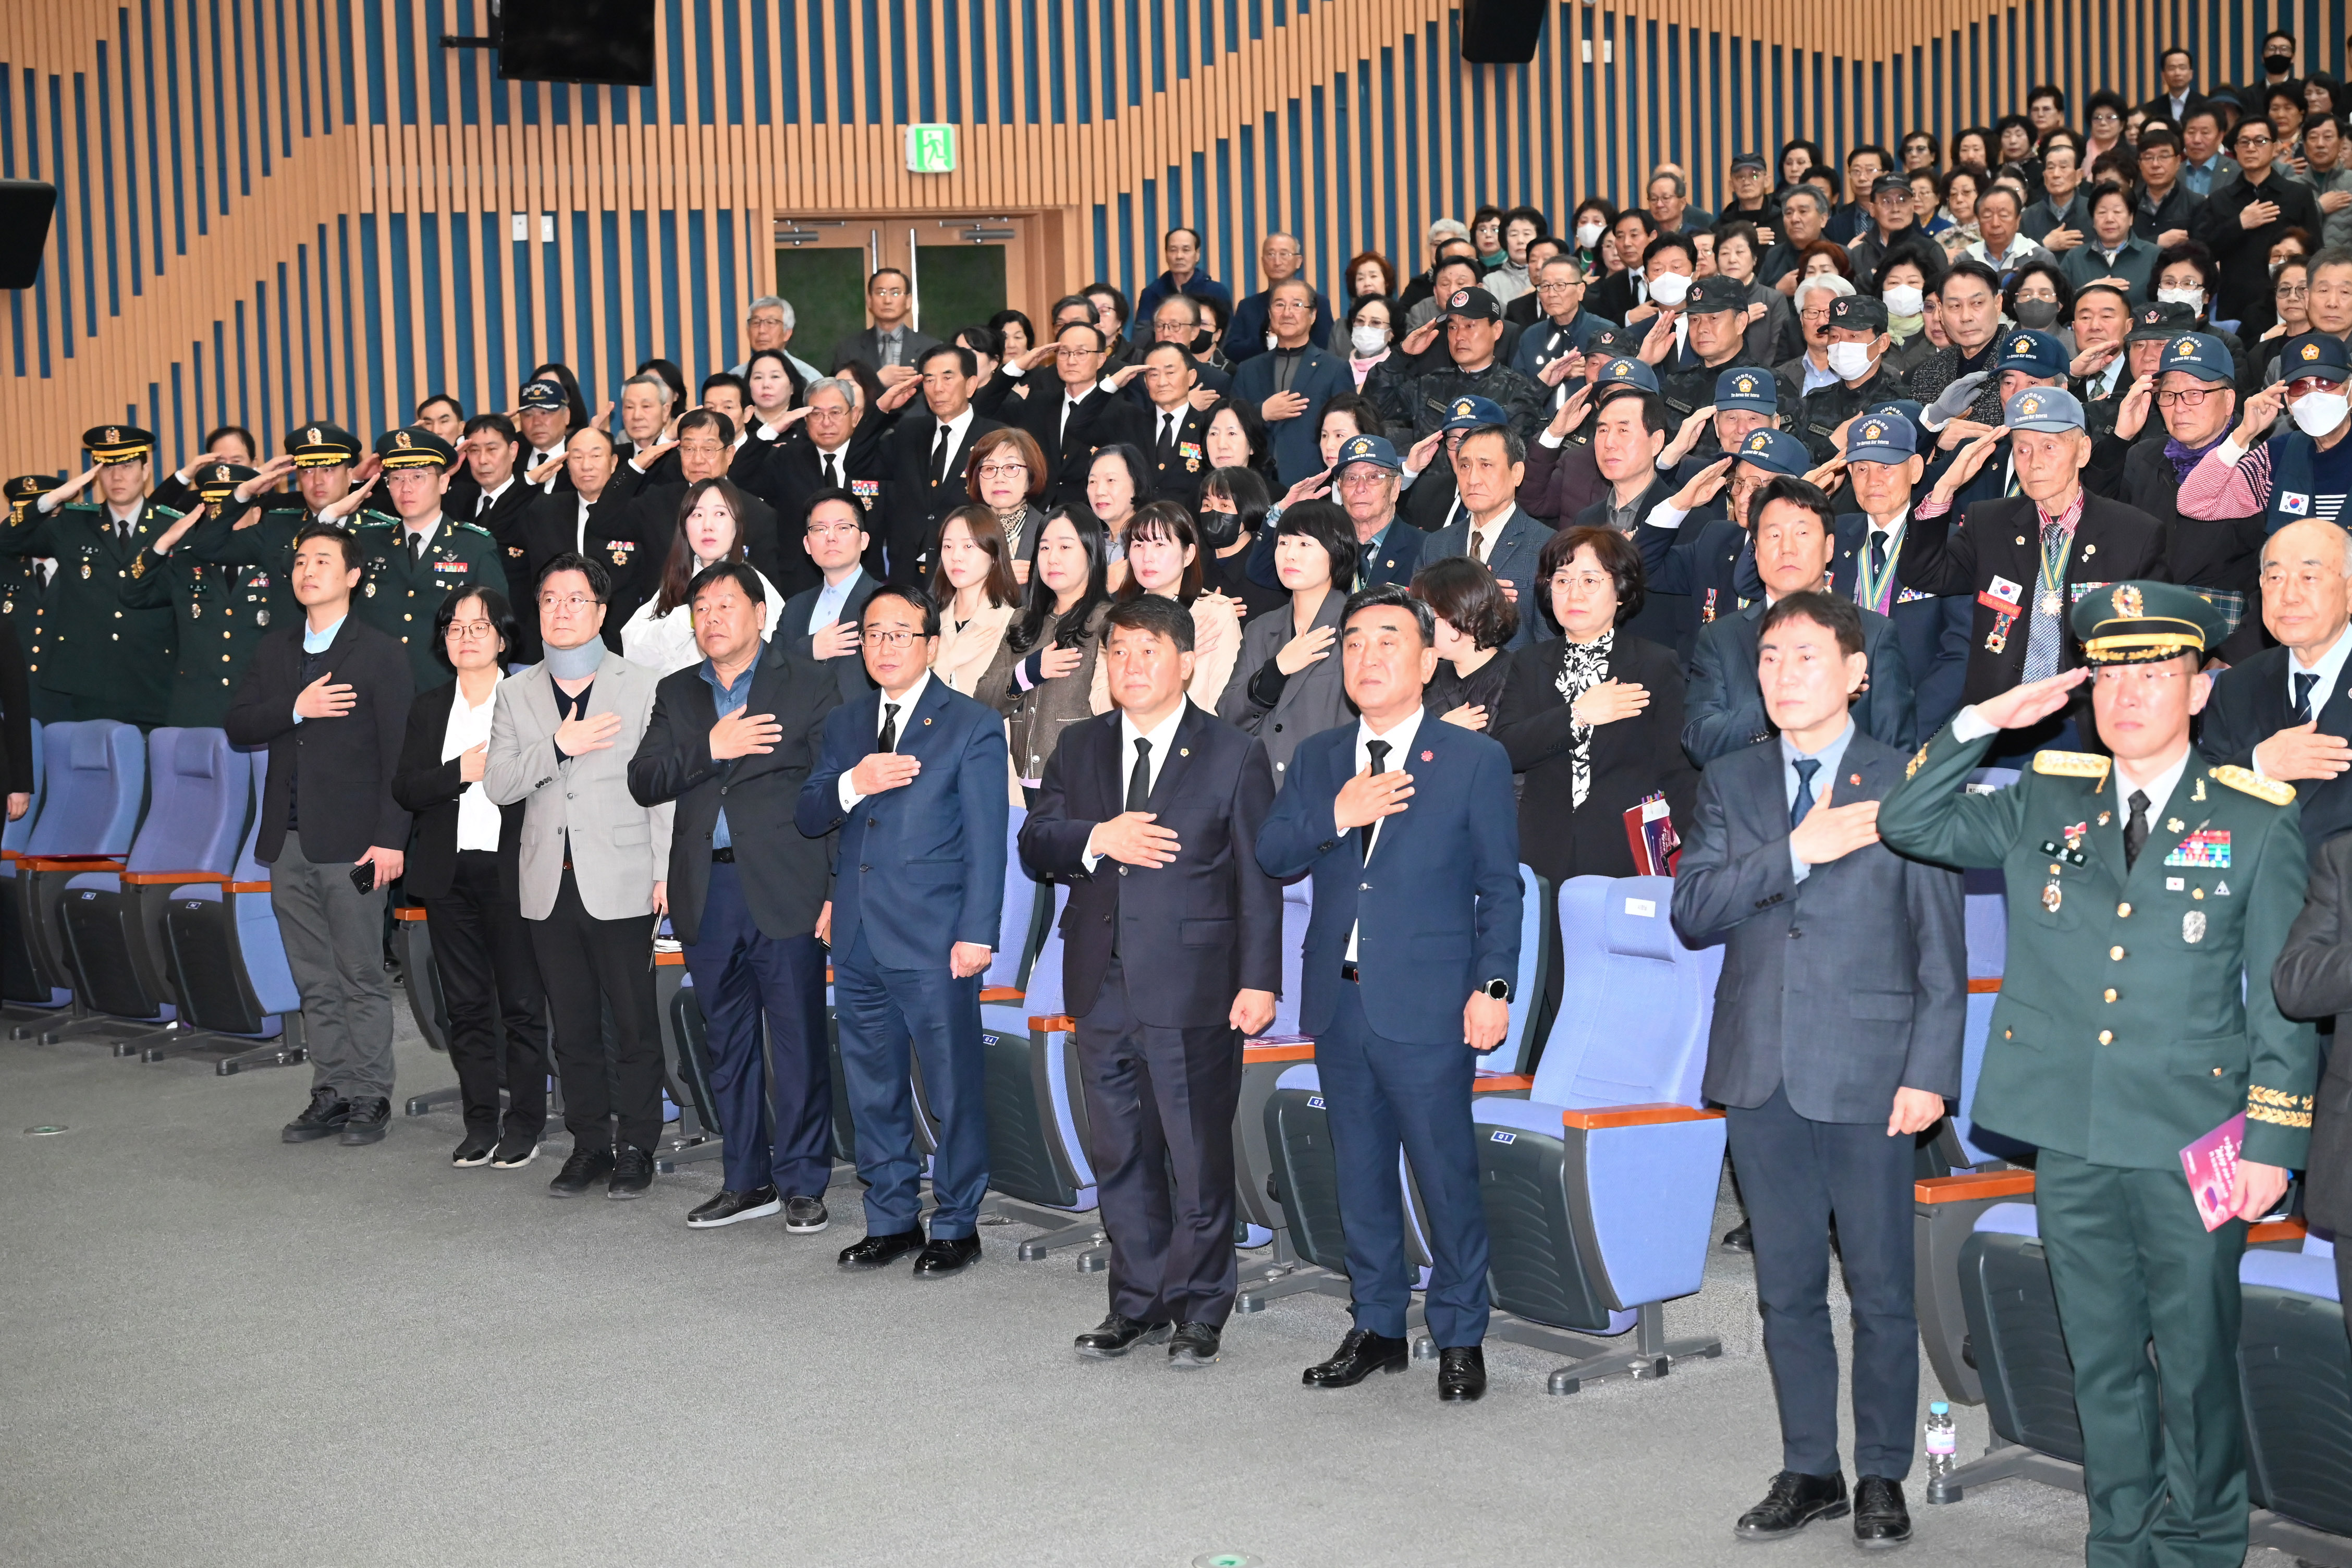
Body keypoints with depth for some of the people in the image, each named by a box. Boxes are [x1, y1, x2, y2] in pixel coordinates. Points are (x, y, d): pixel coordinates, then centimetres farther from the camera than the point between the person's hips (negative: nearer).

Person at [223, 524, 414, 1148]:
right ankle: (331, 1093, 14)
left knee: (363, 978, -1)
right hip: (289, 842, 5)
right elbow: (237, 727, 7)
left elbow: (399, 754, -7)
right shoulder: (275, 649, 15)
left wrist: (390, 838, -14)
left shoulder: (380, 654, -2)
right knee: (315, 981, 9)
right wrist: (295, 709, -11)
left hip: (351, 843, -5)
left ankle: (370, 1098, 5)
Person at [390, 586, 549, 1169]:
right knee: (466, 1005, 8)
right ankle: (480, 1125, 15)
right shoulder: (428, 707, 12)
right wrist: (462, 771, -10)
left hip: (512, 872, -4)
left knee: (522, 1002, -1)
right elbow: (405, 789, 2)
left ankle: (523, 1126, 7)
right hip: (449, 875, 4)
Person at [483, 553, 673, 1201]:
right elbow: (497, 784, 3)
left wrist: (666, 873, -7)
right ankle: (589, 1144, 19)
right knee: (572, 1027, 9)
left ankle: (636, 1148, 11)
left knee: (634, 1022, 0)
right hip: (550, 885, 3)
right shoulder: (517, 693, 12)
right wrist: (558, 746, -12)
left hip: (620, 883, -3)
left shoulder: (642, 687, 2)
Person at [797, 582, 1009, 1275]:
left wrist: (977, 933, -12)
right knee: (871, 1089, 12)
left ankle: (956, 1227, 10)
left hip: (934, 942, -5)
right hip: (858, 941, 6)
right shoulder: (844, 724, 15)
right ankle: (891, 1219, 23)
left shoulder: (973, 726, -1)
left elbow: (986, 841, -5)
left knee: (953, 1089, -1)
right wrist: (851, 785, -11)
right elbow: (807, 817, 10)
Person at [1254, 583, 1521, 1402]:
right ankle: (1377, 1327, 24)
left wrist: (1493, 986, -9)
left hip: (1429, 1004, -4)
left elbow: (1499, 887, -1)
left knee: (1446, 1175, -1)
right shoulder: (1317, 758, 12)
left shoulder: (1475, 760, 0)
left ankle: (1460, 1337, 12)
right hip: (1338, 999, 5)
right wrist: (1336, 817, -13)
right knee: (1360, 1175, 12)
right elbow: (1270, 857, 4)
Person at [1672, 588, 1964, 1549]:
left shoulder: (1907, 784, 0)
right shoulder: (1730, 783, 10)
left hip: (1868, 1075, -3)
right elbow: (1692, 914, -3)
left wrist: (1929, 1072, -8)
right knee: (1787, 1289, 11)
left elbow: (1941, 947, -1)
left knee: (1881, 1290, 3)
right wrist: (1797, 852, -15)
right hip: (1761, 1072, 3)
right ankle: (1809, 1471, 23)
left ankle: (1882, 1477, 16)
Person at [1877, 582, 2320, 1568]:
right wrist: (1987, 721, -3)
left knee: (2196, 1360, 4)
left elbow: (2286, 1002, 0)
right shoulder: (2044, 808, 9)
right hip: (2073, 1142, 3)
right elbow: (1906, 824, 7)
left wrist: (2271, 1143, -7)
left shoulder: (2256, 824, 1)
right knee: (2102, 1363, 12)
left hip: (2193, 1149, -3)